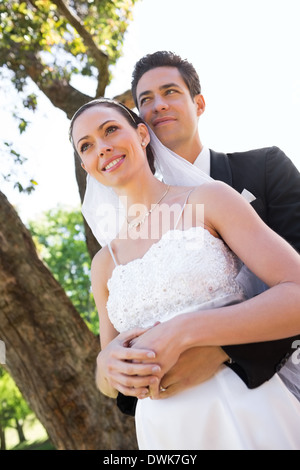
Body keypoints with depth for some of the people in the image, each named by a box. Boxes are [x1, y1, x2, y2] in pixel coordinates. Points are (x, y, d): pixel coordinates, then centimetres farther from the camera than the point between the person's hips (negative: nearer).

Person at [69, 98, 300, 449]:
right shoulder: (104, 263, 7)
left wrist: (184, 331, -21)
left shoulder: (209, 198, -5)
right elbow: (107, 382, 13)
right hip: (162, 431, 4)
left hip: (250, 416, -4)